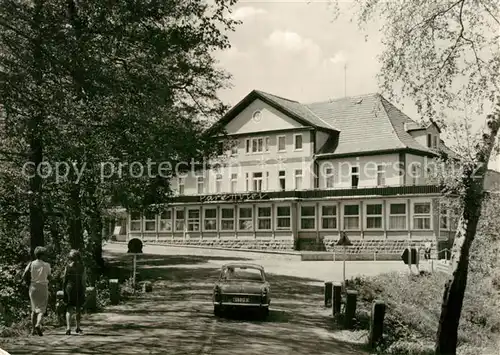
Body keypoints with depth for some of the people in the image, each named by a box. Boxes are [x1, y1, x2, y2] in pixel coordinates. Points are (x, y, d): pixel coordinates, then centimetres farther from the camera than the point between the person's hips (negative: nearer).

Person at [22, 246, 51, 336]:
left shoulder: (31, 264, -3)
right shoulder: (46, 265, -5)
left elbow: (23, 276, -7)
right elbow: (49, 277, 5)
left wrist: (31, 277, 10)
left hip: (33, 287, 3)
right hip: (43, 287, -3)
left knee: (34, 309, 17)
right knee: (41, 309, -1)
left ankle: (33, 329, 18)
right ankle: (38, 325, -26)